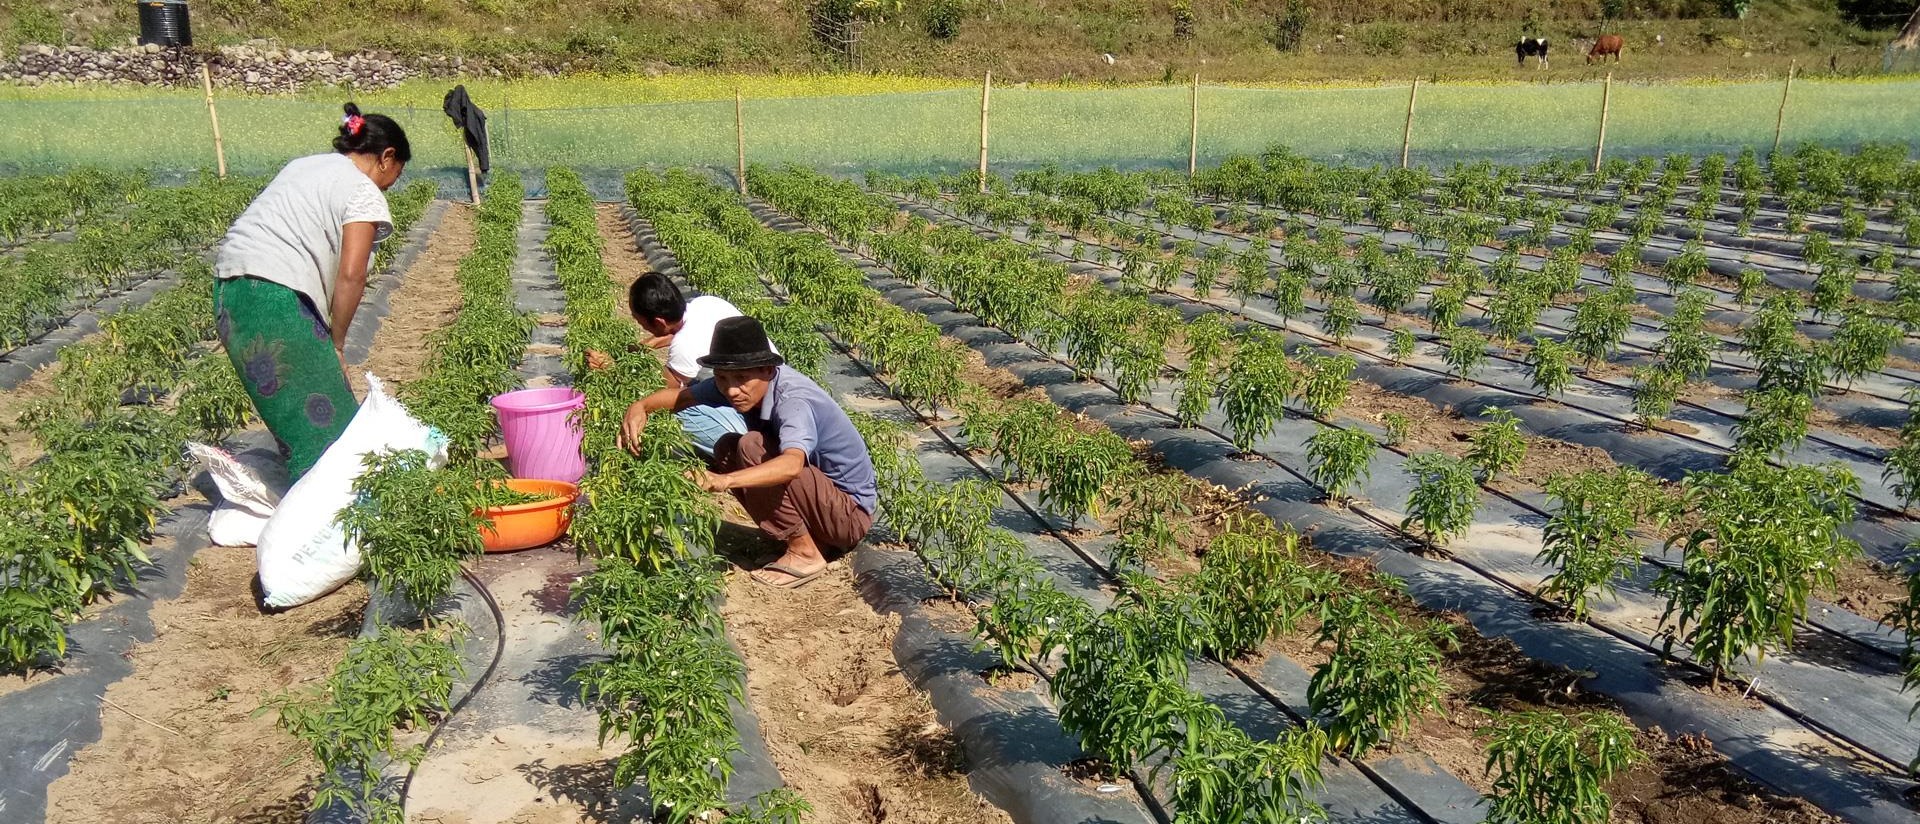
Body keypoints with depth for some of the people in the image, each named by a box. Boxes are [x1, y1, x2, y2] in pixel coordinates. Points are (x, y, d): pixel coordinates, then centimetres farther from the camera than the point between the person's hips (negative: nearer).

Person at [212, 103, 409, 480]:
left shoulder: (302, 165, 23)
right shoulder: (364, 191, -3)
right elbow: (351, 276, -13)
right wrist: (337, 343, -1)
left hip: (228, 284, 9)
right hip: (277, 296, -9)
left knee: (293, 420, 14)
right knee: (324, 420, -4)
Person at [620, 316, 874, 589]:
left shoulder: (793, 400, -28)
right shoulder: (745, 384, -4)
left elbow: (792, 464, -47)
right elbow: (683, 395, 7)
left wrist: (725, 480, -58)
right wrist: (640, 406, -13)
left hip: (851, 514, -9)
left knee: (752, 448, -23)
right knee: (726, 449, -1)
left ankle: (805, 553, -12)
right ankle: (808, 535, 3)